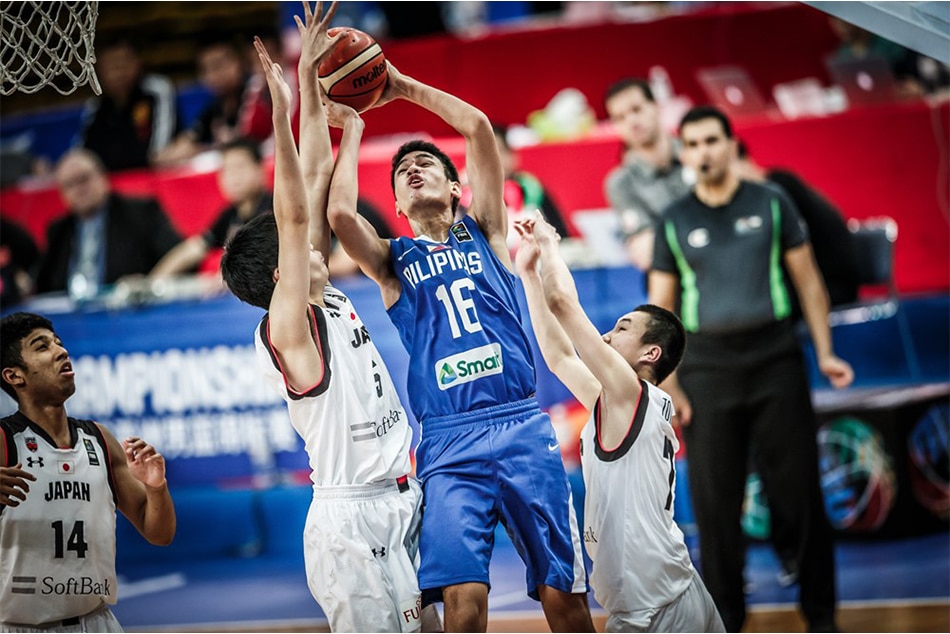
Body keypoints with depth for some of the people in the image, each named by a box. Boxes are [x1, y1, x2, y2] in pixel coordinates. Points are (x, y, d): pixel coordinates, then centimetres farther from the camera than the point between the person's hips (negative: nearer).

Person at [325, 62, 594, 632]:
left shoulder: (483, 232, 16)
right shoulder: (393, 260, 15)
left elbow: (478, 127, 5)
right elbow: (339, 214, -6)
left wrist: (404, 87, 12)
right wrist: (351, 130, 5)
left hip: (522, 425, 0)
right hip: (448, 442, 0)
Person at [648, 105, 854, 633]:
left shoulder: (771, 204, 5)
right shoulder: (674, 222, 6)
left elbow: (808, 280, 7)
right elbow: (660, 307, 6)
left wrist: (825, 352, 0)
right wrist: (668, 384, -2)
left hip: (775, 357, -1)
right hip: (707, 367, 1)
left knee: (799, 494, -1)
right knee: (715, 504, 2)